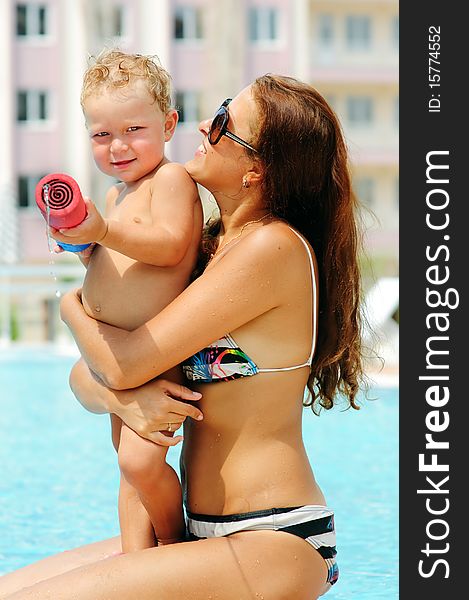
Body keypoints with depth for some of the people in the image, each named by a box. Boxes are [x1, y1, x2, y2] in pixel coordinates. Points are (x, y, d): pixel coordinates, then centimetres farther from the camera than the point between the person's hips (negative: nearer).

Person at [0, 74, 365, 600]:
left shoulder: (274, 246, -16)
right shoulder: (208, 249, 12)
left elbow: (123, 363, -17)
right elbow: (85, 376, 10)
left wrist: (72, 307, 5)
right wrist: (120, 399, -15)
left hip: (274, 546, -9)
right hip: (209, 538, 9)